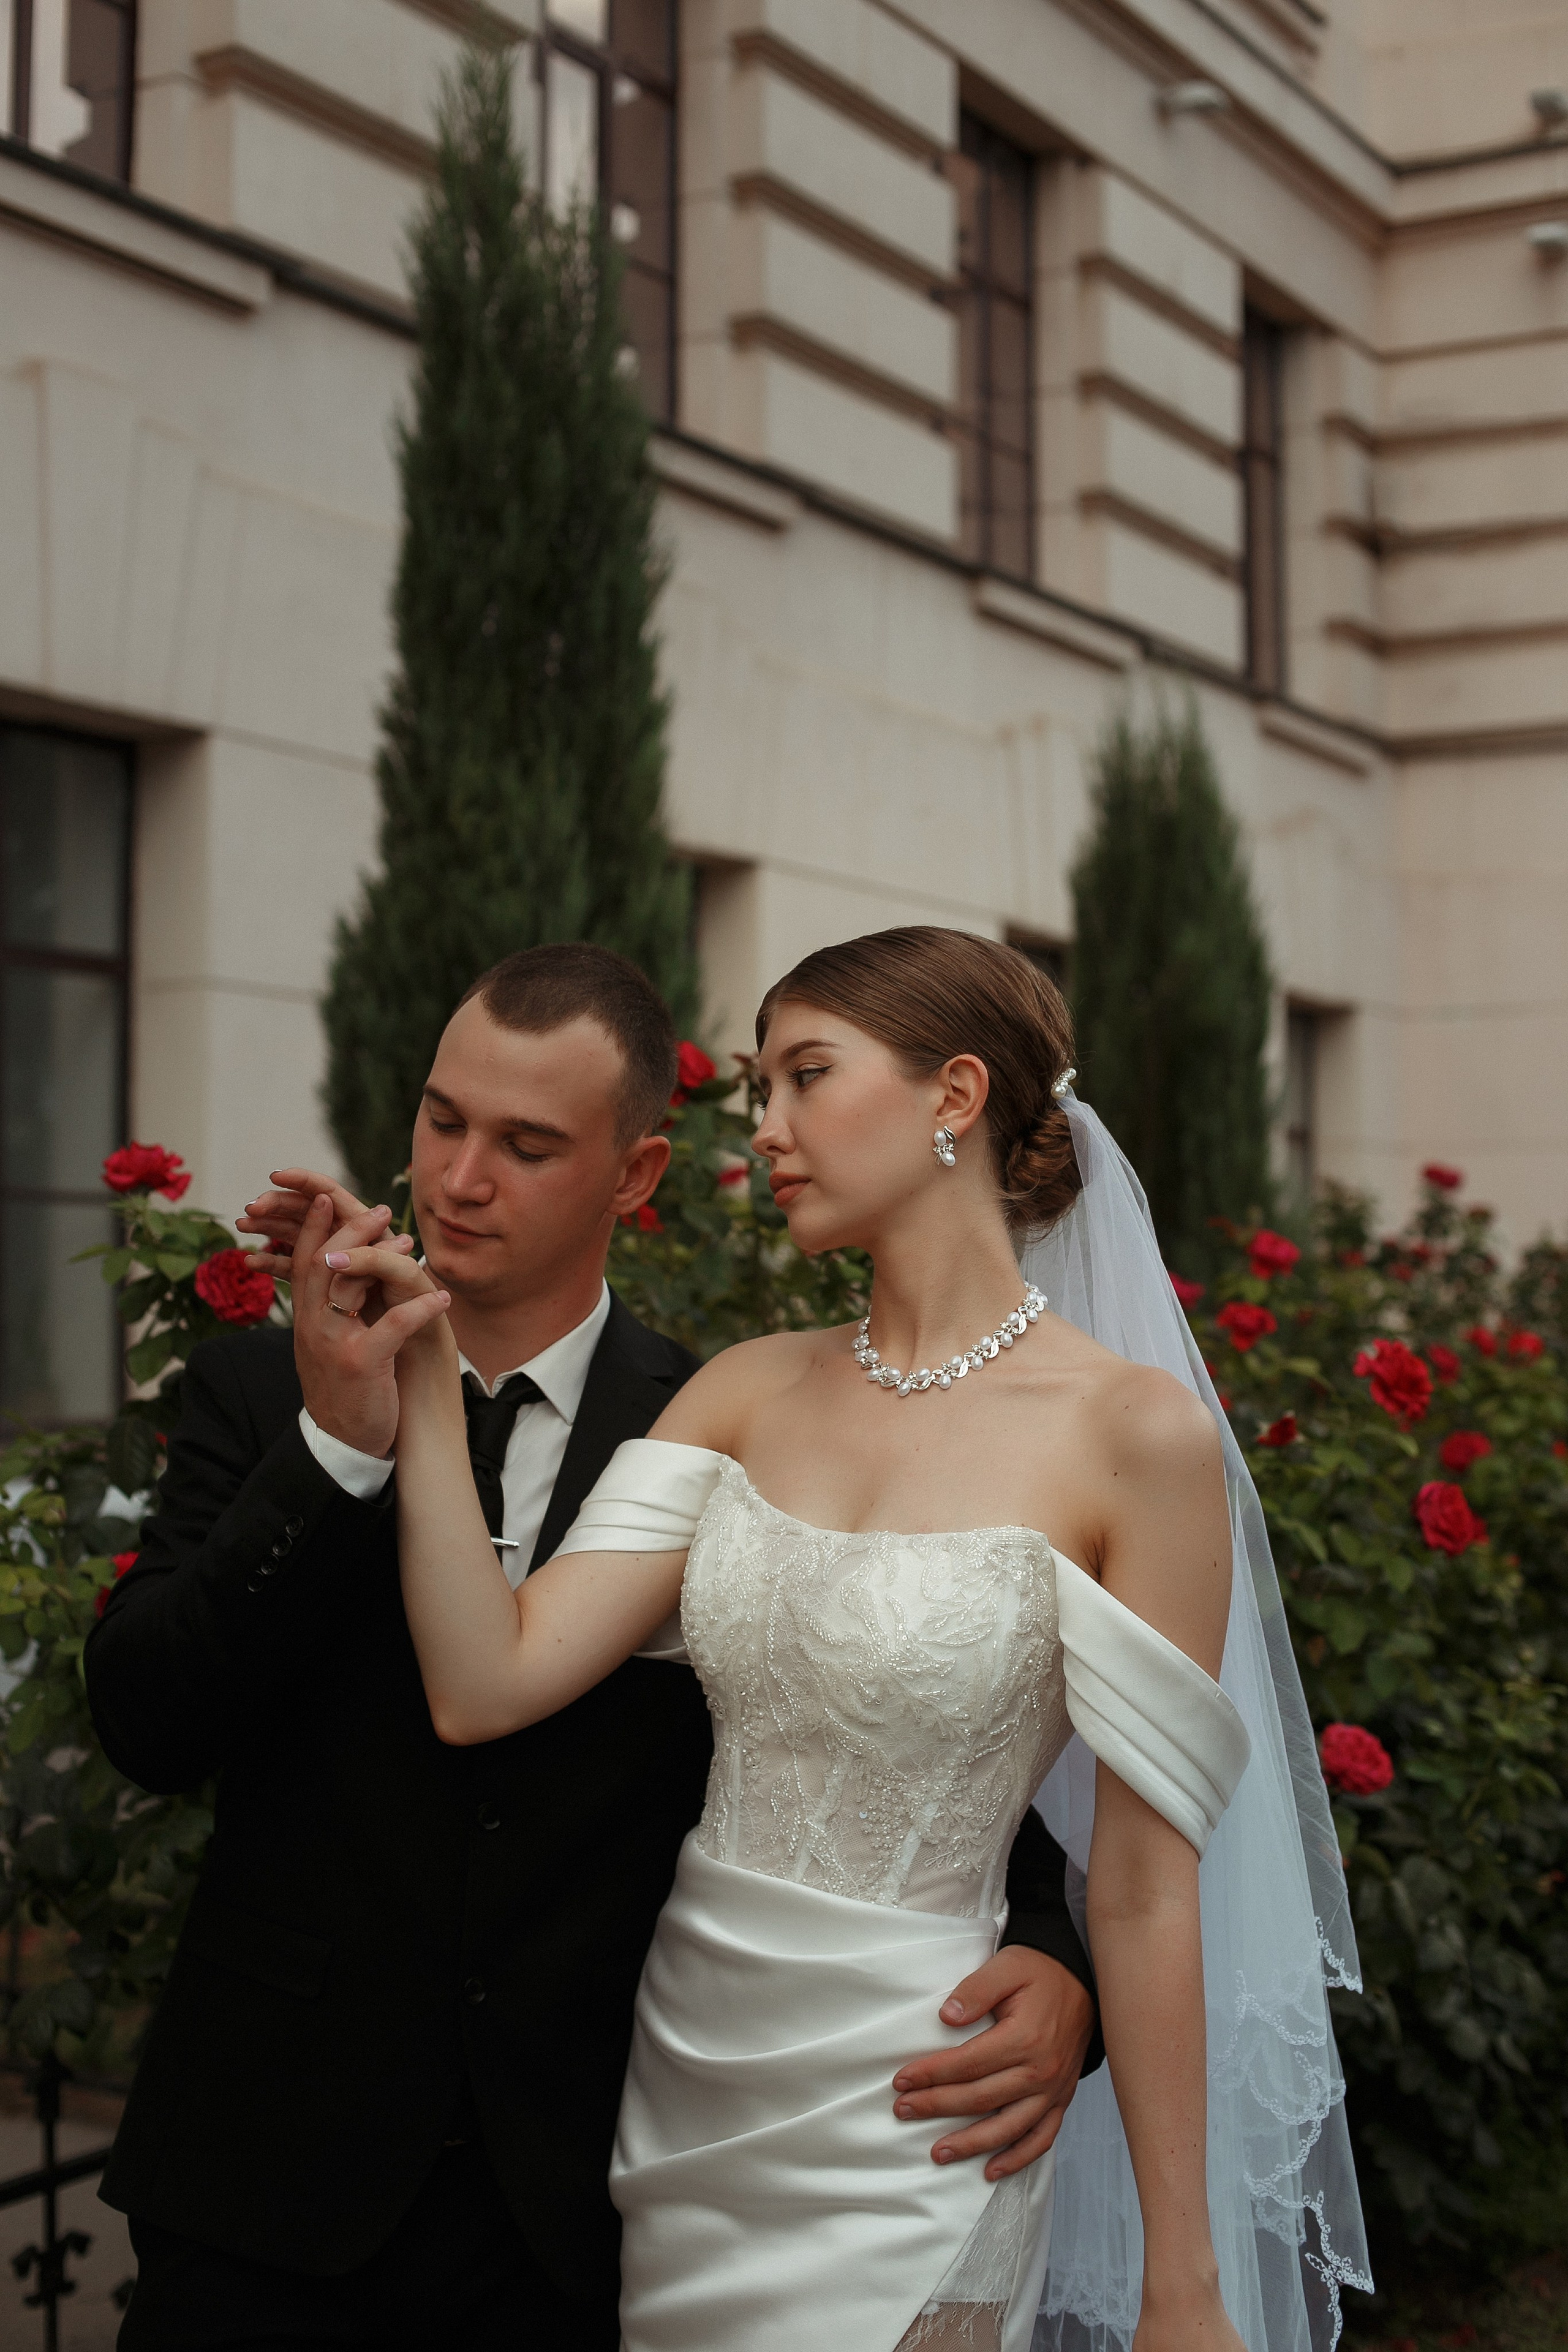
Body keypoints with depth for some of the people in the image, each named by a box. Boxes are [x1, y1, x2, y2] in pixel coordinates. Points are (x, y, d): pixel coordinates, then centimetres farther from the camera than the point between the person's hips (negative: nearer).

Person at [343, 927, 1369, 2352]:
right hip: (679, 2089, 5)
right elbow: (486, 1684, -6)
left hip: (902, 2138, -5)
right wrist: (426, 1379, -11)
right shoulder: (747, 1395, 3)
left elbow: (1144, 1889, -11)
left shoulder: (1134, 1434, -12)